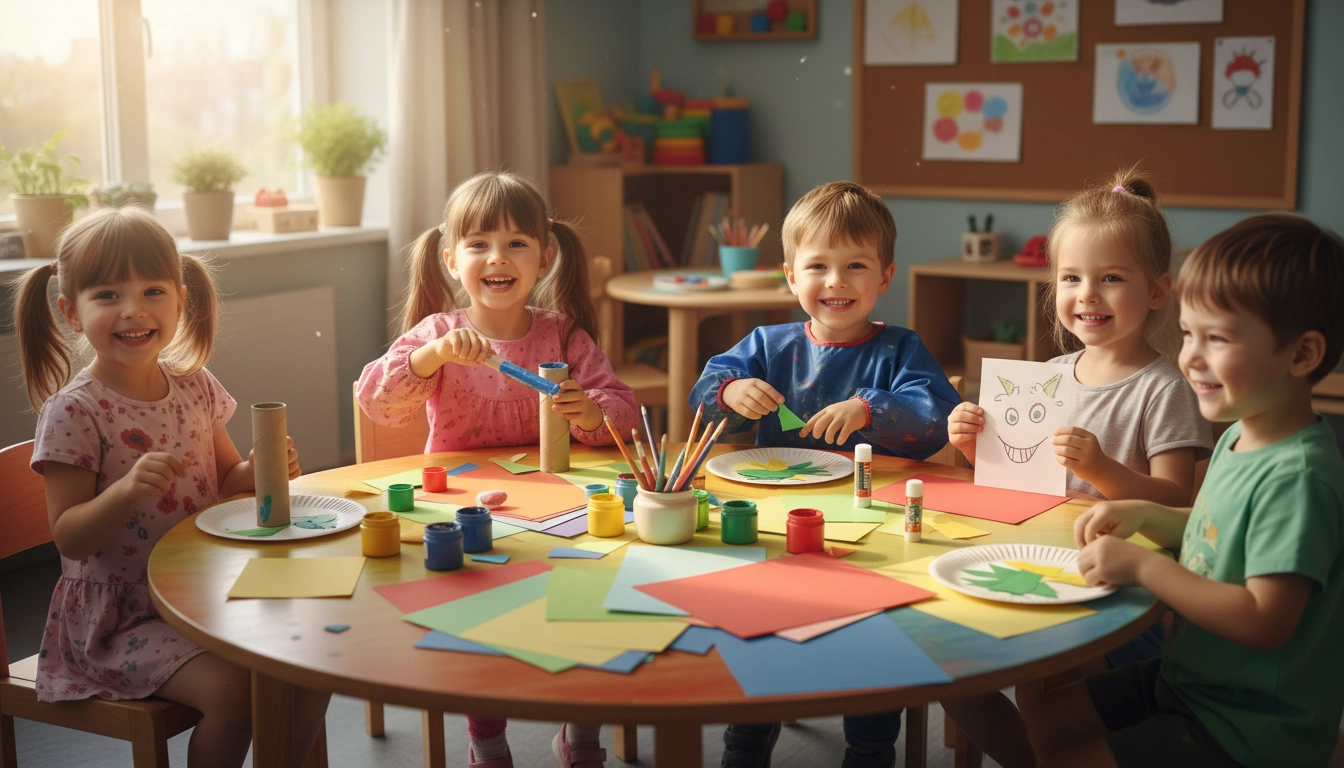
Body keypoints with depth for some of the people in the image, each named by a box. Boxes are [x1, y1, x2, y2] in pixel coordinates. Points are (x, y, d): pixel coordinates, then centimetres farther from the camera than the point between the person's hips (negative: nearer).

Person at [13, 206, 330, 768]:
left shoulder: (194, 387, 2)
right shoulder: (74, 411, -14)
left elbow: (225, 480, 15)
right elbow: (68, 538, -14)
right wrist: (128, 490, -32)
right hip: (121, 613, -6)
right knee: (231, 690, -24)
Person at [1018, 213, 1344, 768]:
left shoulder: (1298, 476, -26)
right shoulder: (1238, 437, 4)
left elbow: (1265, 622, -30)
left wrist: (1143, 566, -27)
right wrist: (1144, 515, 2)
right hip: (1184, 678, 9)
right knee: (1035, 720, 11)